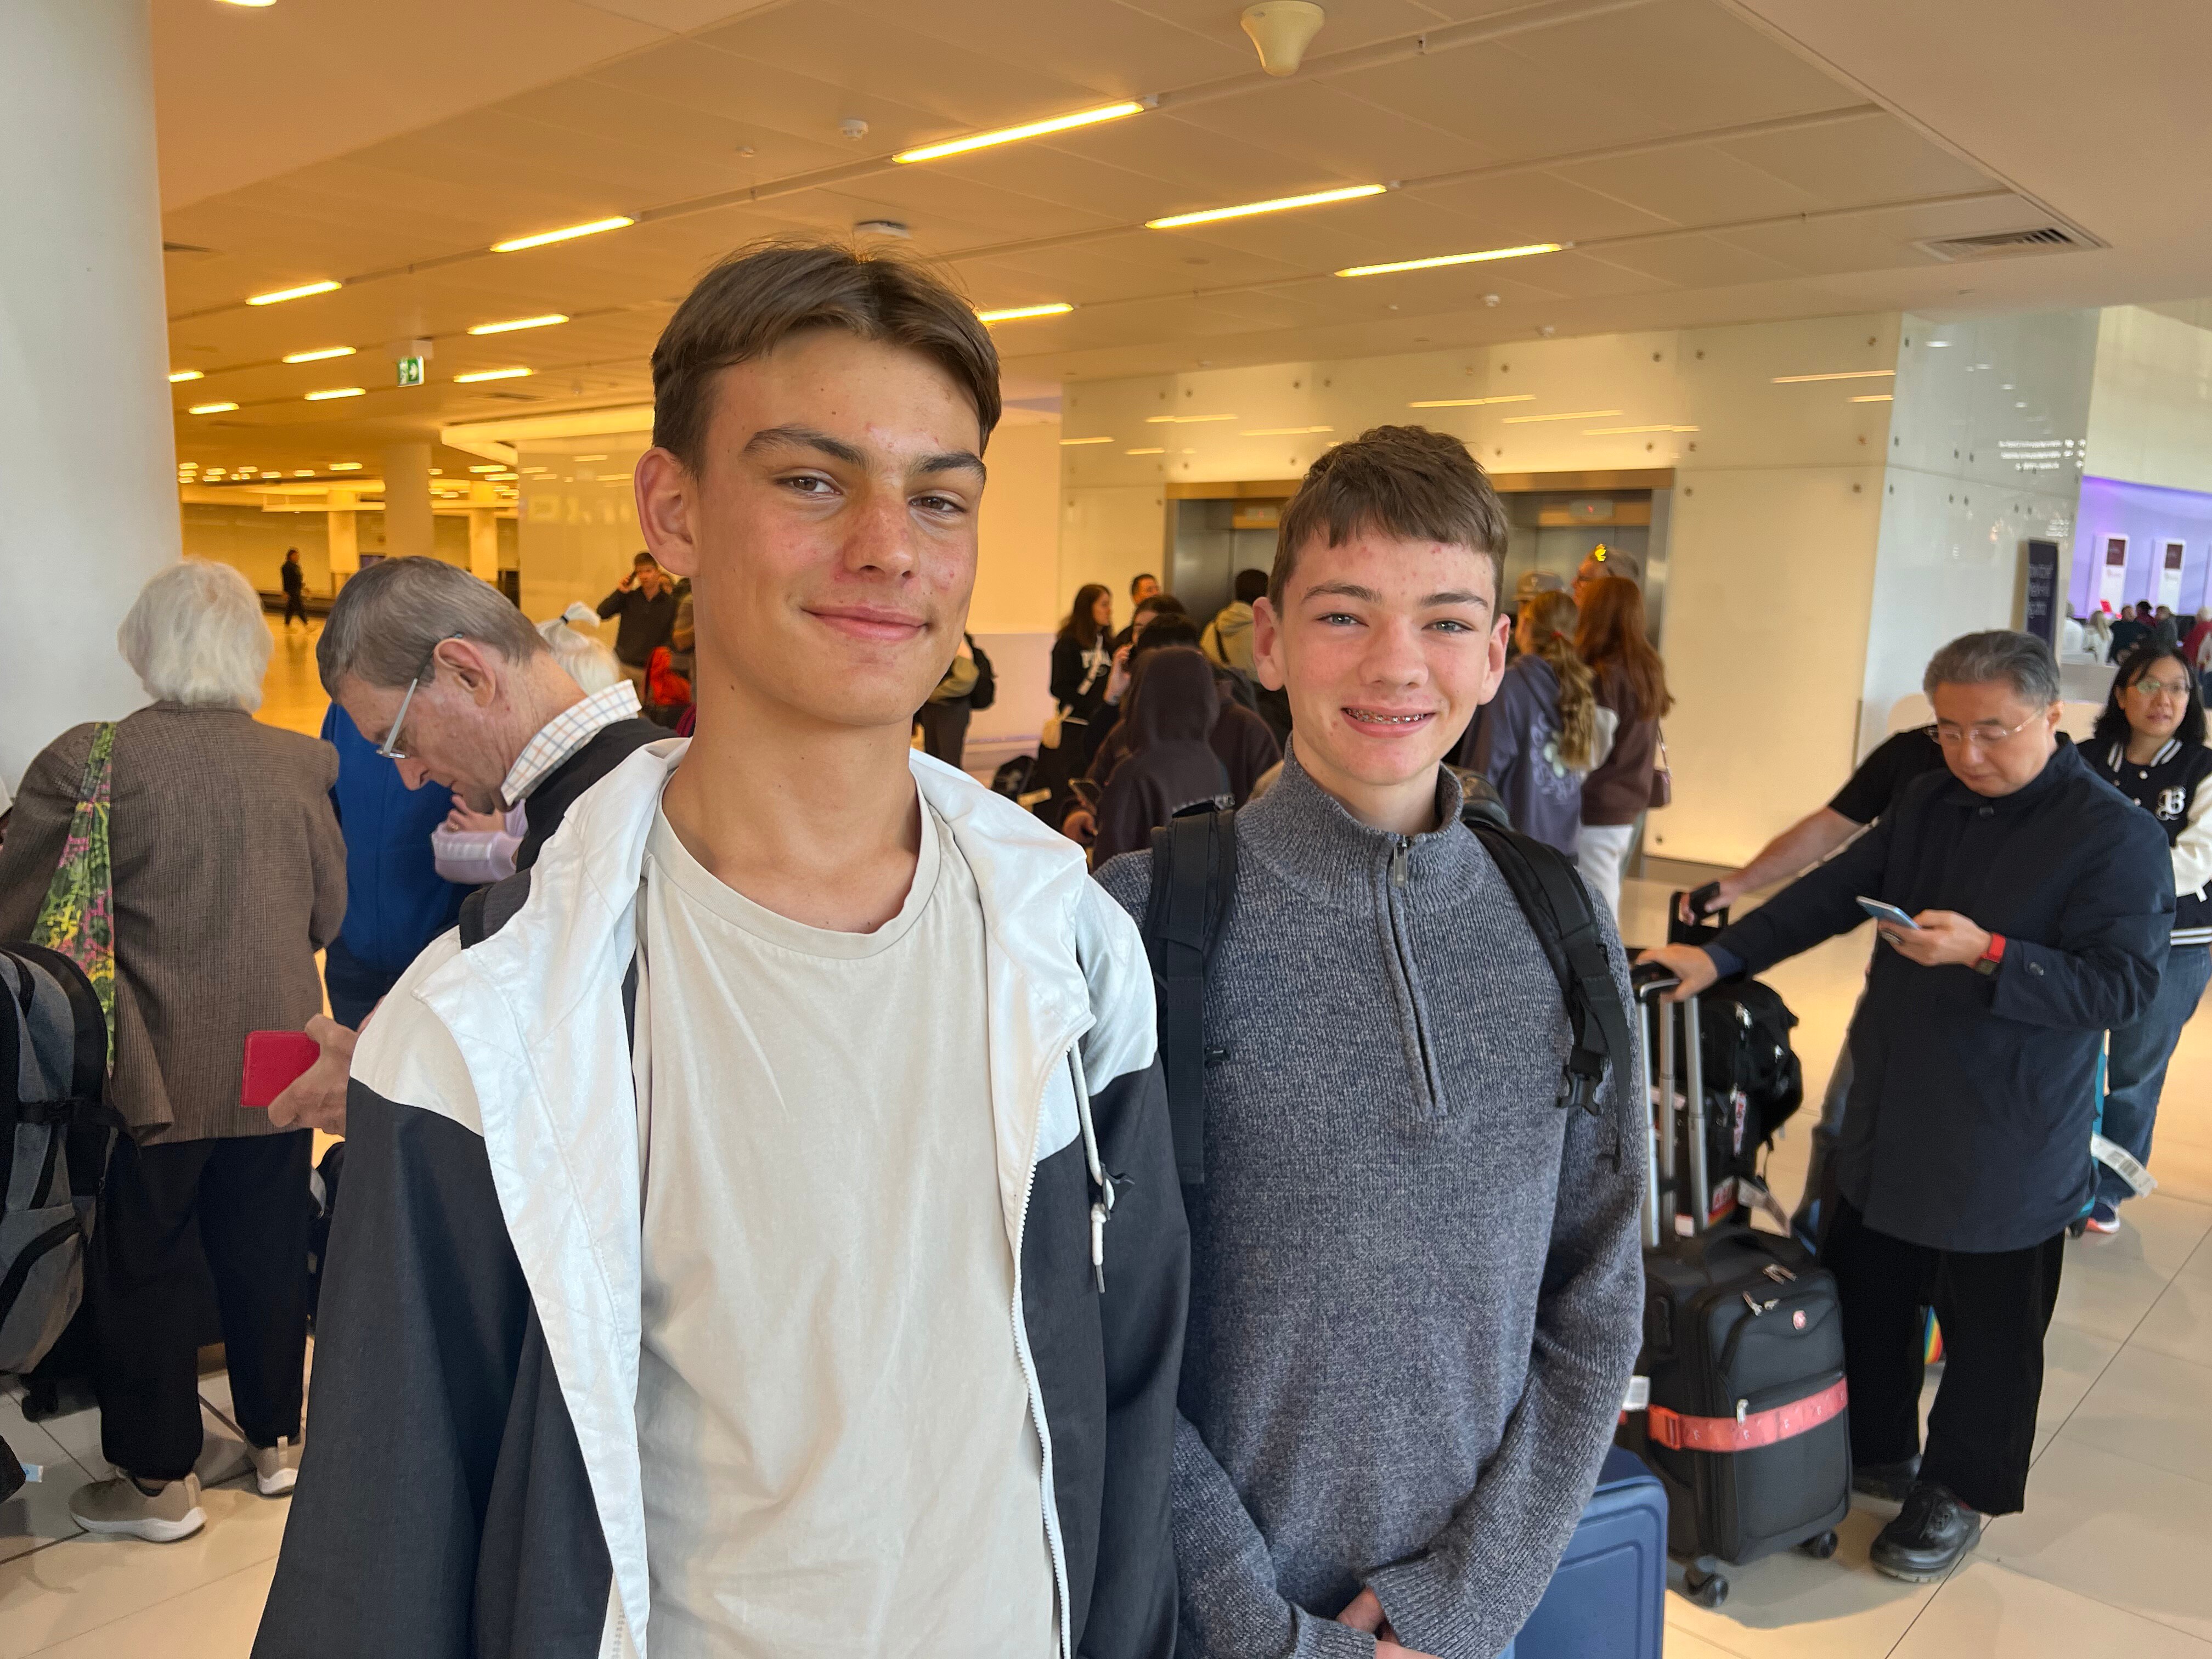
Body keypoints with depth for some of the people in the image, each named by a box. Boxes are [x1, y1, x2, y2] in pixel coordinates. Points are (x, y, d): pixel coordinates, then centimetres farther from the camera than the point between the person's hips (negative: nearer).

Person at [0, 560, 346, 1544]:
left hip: (150, 1076, -3)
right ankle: (277, 1439, 34)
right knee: (267, 1253, 18)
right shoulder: (304, 764, -6)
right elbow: (331, 916, 2)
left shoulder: (87, 762, -14)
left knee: (142, 1271, 13)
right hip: (275, 1066, 3)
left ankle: (158, 1479, 26)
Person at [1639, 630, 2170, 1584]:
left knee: (1988, 1329, 11)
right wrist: (1720, 957, -3)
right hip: (1890, 1121, 6)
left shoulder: (2117, 838, -15)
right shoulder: (1932, 801, 5)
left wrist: (1986, 955, -31)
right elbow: (1832, 894, 6)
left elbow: (2126, 985, -19)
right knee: (1865, 1296, 19)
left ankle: (1959, 1495, 32)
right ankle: (1877, 1452, 40)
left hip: (2006, 1150, -6)